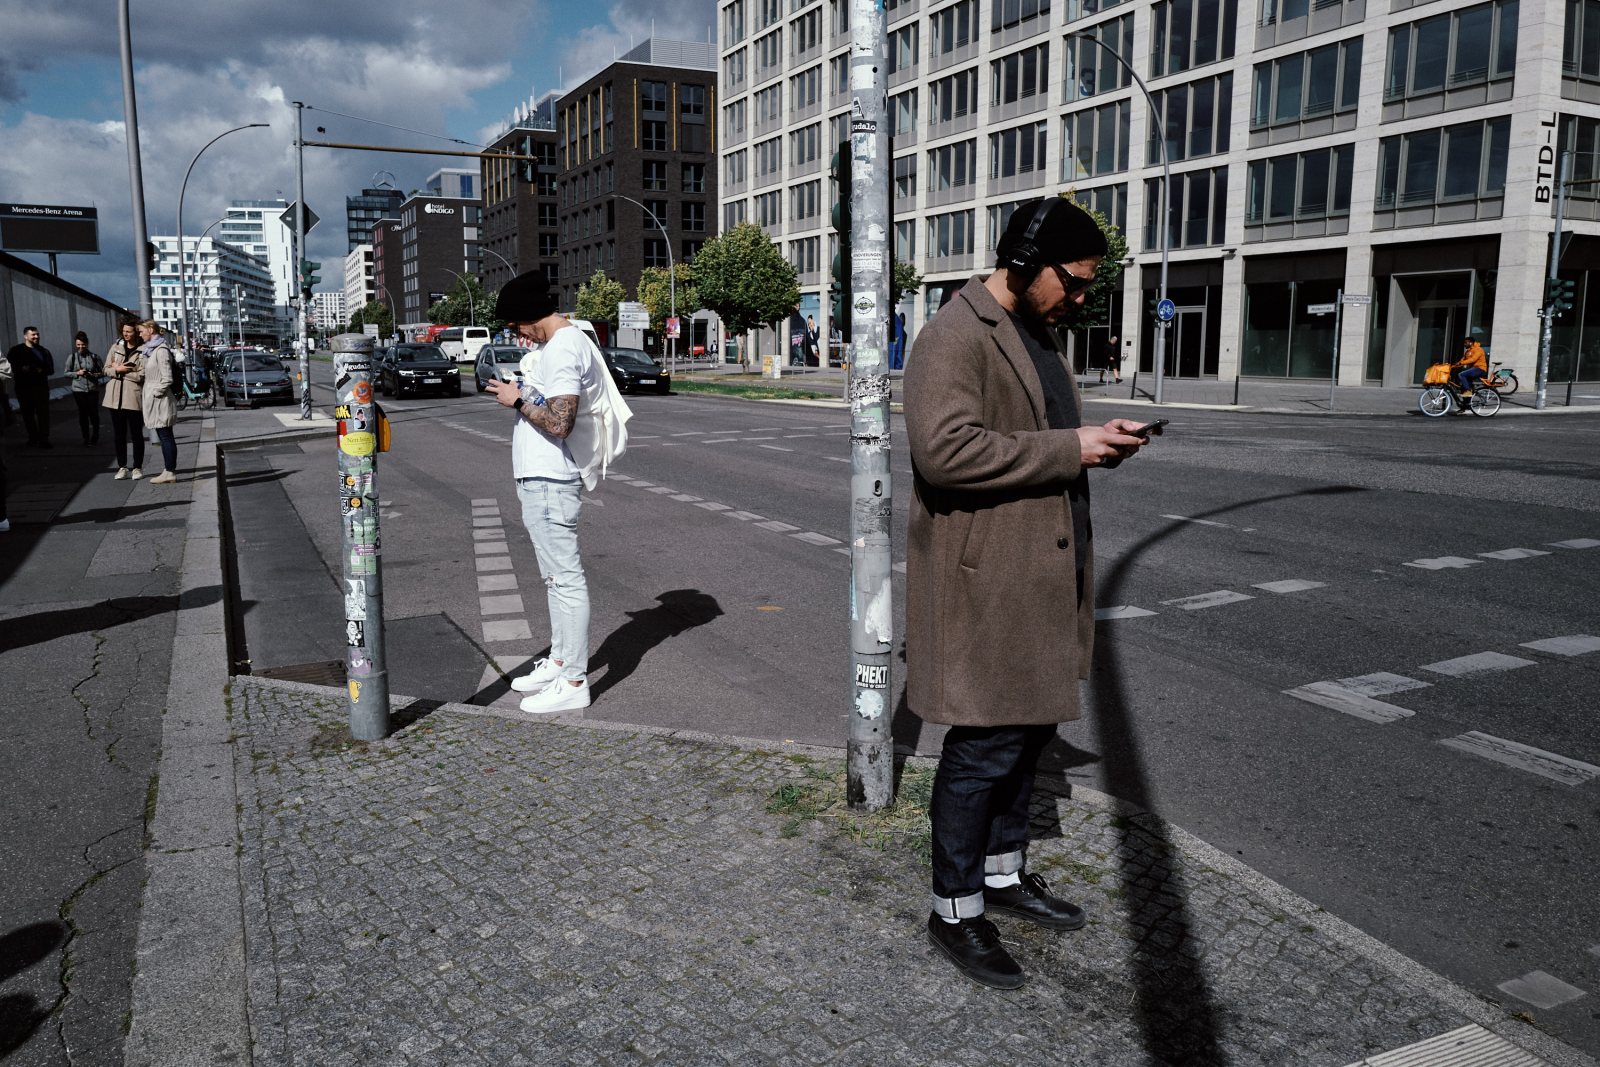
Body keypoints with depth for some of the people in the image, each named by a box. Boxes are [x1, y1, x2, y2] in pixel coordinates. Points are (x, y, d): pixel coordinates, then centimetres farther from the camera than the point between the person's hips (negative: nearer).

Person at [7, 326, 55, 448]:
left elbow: (50, 369, 6)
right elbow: (9, 367, 0)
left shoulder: (44, 351, 11)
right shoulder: (16, 350, 5)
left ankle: (44, 440, -7)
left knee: (43, 413, -6)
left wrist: (39, 371, -13)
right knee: (28, 414, 5)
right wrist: (22, 369, -15)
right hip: (24, 387, -1)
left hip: (41, 387, 1)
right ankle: (33, 438, 14)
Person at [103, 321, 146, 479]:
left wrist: (119, 370, -9)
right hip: (115, 397, 5)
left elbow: (141, 376, -14)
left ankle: (137, 467, 14)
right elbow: (107, 370, 10)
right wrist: (117, 370, -11)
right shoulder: (115, 347, 8)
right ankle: (122, 467, 19)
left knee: (136, 434, 4)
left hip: (133, 398, -5)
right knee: (118, 435, 9)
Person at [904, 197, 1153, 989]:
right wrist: (1068, 448, -22)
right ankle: (954, 911, 16)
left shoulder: (1039, 333, 17)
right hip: (985, 580, -10)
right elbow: (944, 447, -27)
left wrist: (1096, 443, 6)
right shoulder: (957, 335, -15)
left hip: (1041, 574, 10)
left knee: (1030, 727, 19)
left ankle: (1005, 872, 37)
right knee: (986, 743, -1)